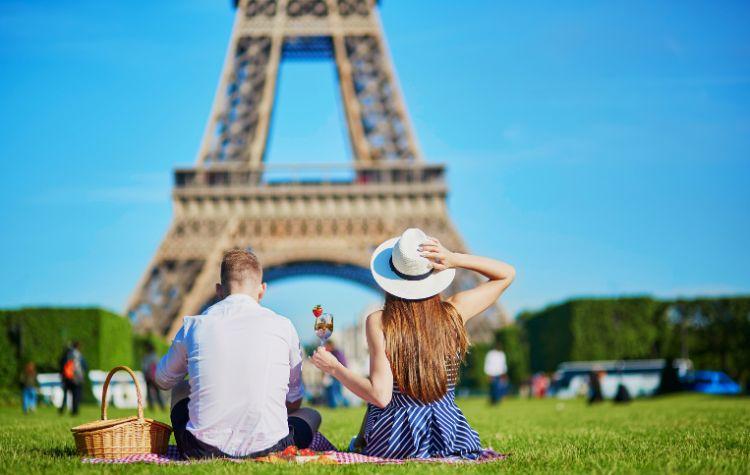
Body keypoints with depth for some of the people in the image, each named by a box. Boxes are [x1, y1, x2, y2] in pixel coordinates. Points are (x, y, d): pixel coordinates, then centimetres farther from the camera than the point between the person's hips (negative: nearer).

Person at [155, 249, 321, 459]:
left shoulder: (194, 325, 5)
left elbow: (163, 380, 24)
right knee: (311, 415, 31)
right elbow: (294, 402, 16)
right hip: (267, 448, -1)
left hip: (204, 450, 1)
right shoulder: (283, 326, 3)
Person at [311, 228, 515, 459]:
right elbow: (507, 274, 3)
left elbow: (380, 396, -20)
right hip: (449, 435, 2)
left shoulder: (378, 322, -17)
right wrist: (455, 259, -11)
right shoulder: (453, 313, -10)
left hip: (392, 443, -1)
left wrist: (334, 368, -8)